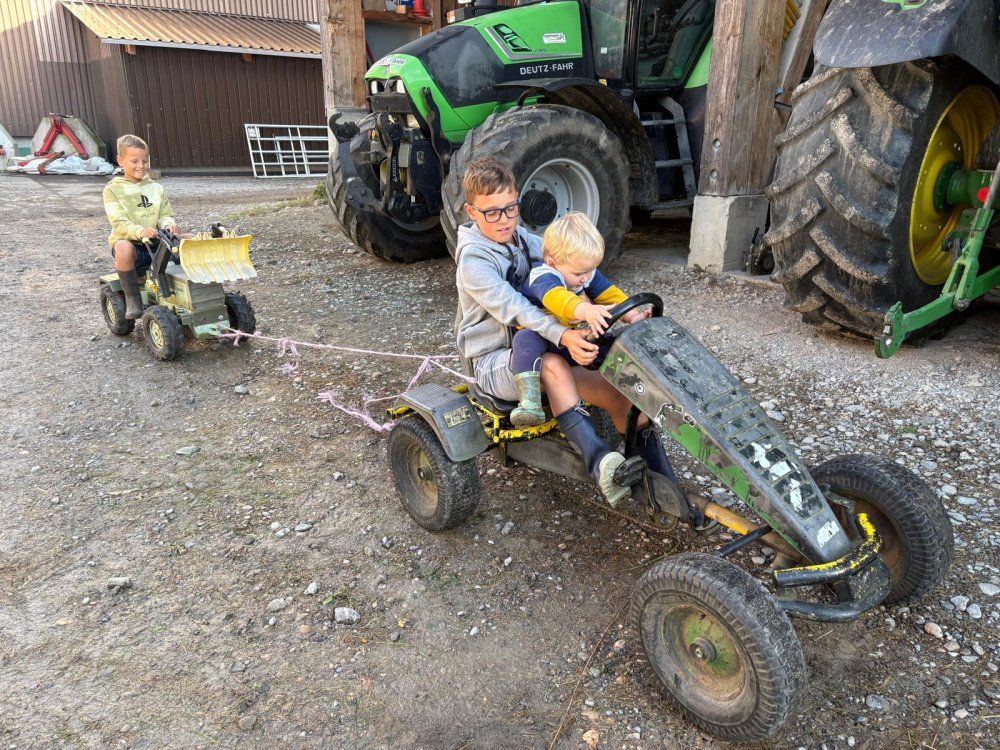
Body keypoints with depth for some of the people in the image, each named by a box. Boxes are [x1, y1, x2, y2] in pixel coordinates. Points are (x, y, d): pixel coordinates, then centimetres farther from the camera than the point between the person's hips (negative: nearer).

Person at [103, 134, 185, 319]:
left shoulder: (155, 188, 15)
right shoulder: (113, 189, 1)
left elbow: (165, 214, 10)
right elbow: (119, 223, -12)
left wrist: (169, 224, -17)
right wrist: (140, 231, -34)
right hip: (128, 242, -4)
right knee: (124, 248, -41)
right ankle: (132, 298, -21)